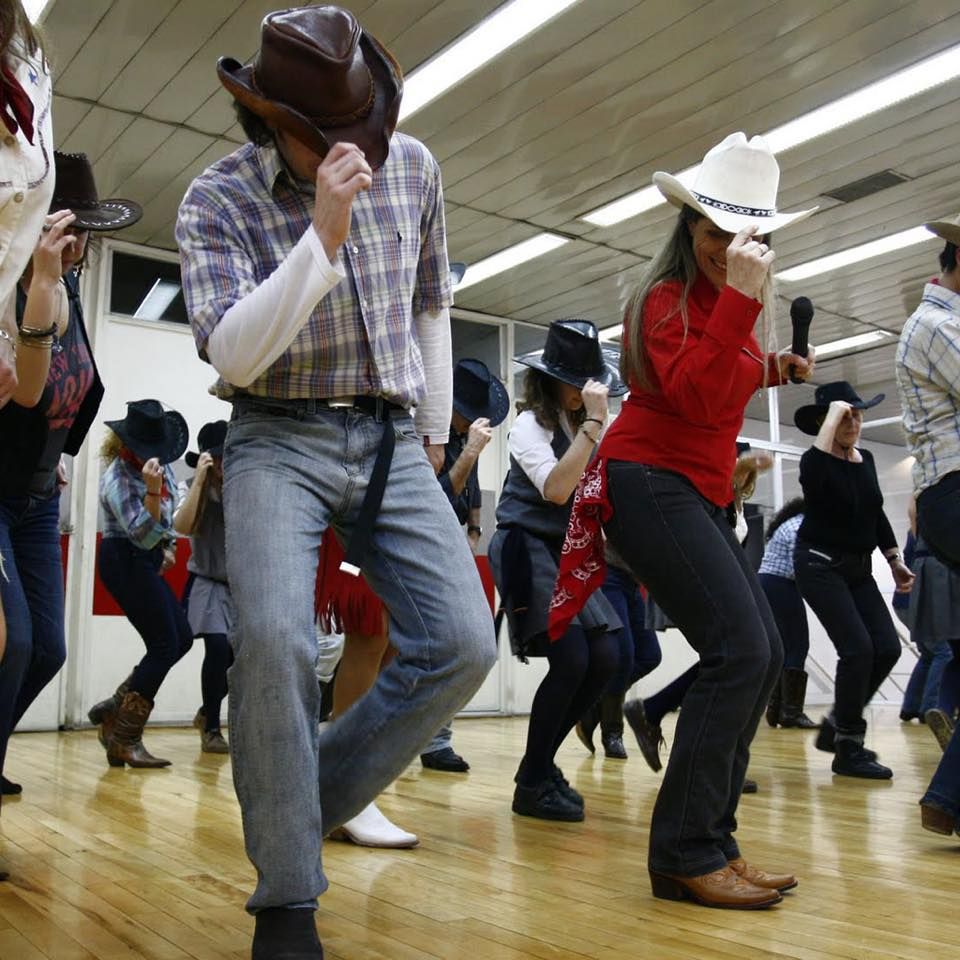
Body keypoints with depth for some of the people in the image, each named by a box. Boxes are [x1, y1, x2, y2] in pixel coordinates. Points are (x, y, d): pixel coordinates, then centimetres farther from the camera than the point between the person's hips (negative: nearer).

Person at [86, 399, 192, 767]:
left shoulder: (161, 464, 5)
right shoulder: (118, 477, -19)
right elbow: (143, 535, -28)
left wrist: (168, 546, 14)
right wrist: (152, 490, -40)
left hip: (146, 562, 9)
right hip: (126, 561, -9)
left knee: (182, 638, 9)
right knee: (165, 645, -11)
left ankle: (114, 709, 15)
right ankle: (124, 740, -6)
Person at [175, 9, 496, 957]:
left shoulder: (412, 164, 4)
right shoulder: (216, 199, -8)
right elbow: (232, 355, -21)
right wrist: (323, 235, -30)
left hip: (392, 439, 4)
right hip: (279, 440, -3)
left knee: (461, 644, -11)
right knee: (275, 638, -28)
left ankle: (307, 800, 10)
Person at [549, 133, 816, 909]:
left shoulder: (722, 303, 17)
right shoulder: (668, 298, -9)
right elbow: (692, 394, -25)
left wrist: (769, 371, 16)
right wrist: (739, 298, -26)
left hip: (699, 492, 10)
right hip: (650, 483, -10)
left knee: (764, 656, 5)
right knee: (740, 650, -20)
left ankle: (712, 840, 12)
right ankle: (686, 856, -12)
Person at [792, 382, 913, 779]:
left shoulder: (866, 460, 9)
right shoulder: (816, 461, -12)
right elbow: (815, 473, -39)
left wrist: (895, 560, 15)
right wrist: (833, 414, -31)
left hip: (858, 568, 7)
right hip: (820, 565, -7)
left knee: (887, 648, -3)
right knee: (858, 649, -16)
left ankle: (836, 727, 15)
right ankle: (848, 749, -2)